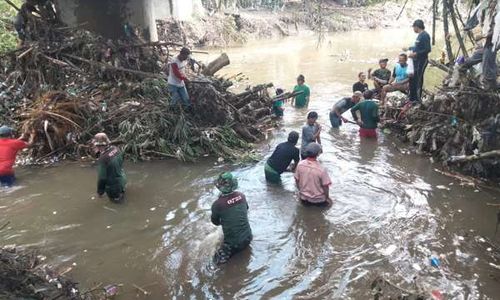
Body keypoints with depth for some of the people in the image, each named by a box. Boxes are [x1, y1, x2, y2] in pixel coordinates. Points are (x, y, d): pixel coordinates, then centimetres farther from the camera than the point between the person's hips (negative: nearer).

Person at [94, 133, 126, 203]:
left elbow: (101, 178, -23)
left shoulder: (102, 159, -32)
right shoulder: (116, 149, -13)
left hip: (113, 186, -6)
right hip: (122, 180, 6)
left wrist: (100, 192, -7)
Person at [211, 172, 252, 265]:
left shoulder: (217, 204, -20)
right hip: (248, 237, 5)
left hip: (233, 242, -5)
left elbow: (215, 222, 0)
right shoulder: (241, 196, -8)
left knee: (218, 260, 12)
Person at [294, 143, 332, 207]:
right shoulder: (321, 169, -27)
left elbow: (297, 180, -3)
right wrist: (327, 198, 2)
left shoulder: (300, 164, -15)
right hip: (318, 200, -3)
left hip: (303, 197, 3)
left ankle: (305, 200, 17)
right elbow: (325, 186, -17)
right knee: (329, 201, 26)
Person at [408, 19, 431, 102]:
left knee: (418, 80, -6)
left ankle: (417, 99, 0)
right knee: (412, 79, 12)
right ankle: (412, 98, 21)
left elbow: (428, 49, -20)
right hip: (416, 61, 10)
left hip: (422, 61, -10)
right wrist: (409, 48, 34)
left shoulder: (425, 35, -15)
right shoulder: (420, 35, 13)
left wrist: (415, 53, -23)